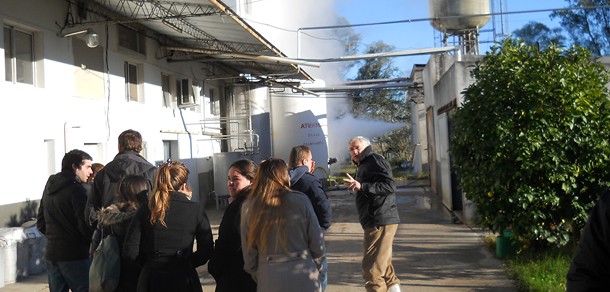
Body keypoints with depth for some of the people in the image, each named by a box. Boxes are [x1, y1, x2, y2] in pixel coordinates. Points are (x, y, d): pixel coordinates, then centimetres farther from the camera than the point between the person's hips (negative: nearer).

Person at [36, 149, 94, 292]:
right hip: (74, 255, -8)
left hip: (51, 254, 8)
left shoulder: (49, 187, 13)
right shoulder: (76, 189, -14)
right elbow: (85, 224, -18)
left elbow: (41, 223, 18)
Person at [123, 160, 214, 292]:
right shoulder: (195, 210, -9)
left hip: (151, 281, 1)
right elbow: (206, 251, -7)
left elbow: (129, 252, -6)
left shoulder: (145, 210, -5)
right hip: (184, 279, -1)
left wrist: (151, 262, 10)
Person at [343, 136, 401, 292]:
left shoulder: (375, 160, -8)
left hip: (380, 221, -11)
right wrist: (356, 184, 16)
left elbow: (390, 186, -22)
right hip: (375, 221, 11)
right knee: (383, 265, 19)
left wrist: (362, 186, -28)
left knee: (371, 268, -11)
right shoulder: (363, 165, 23)